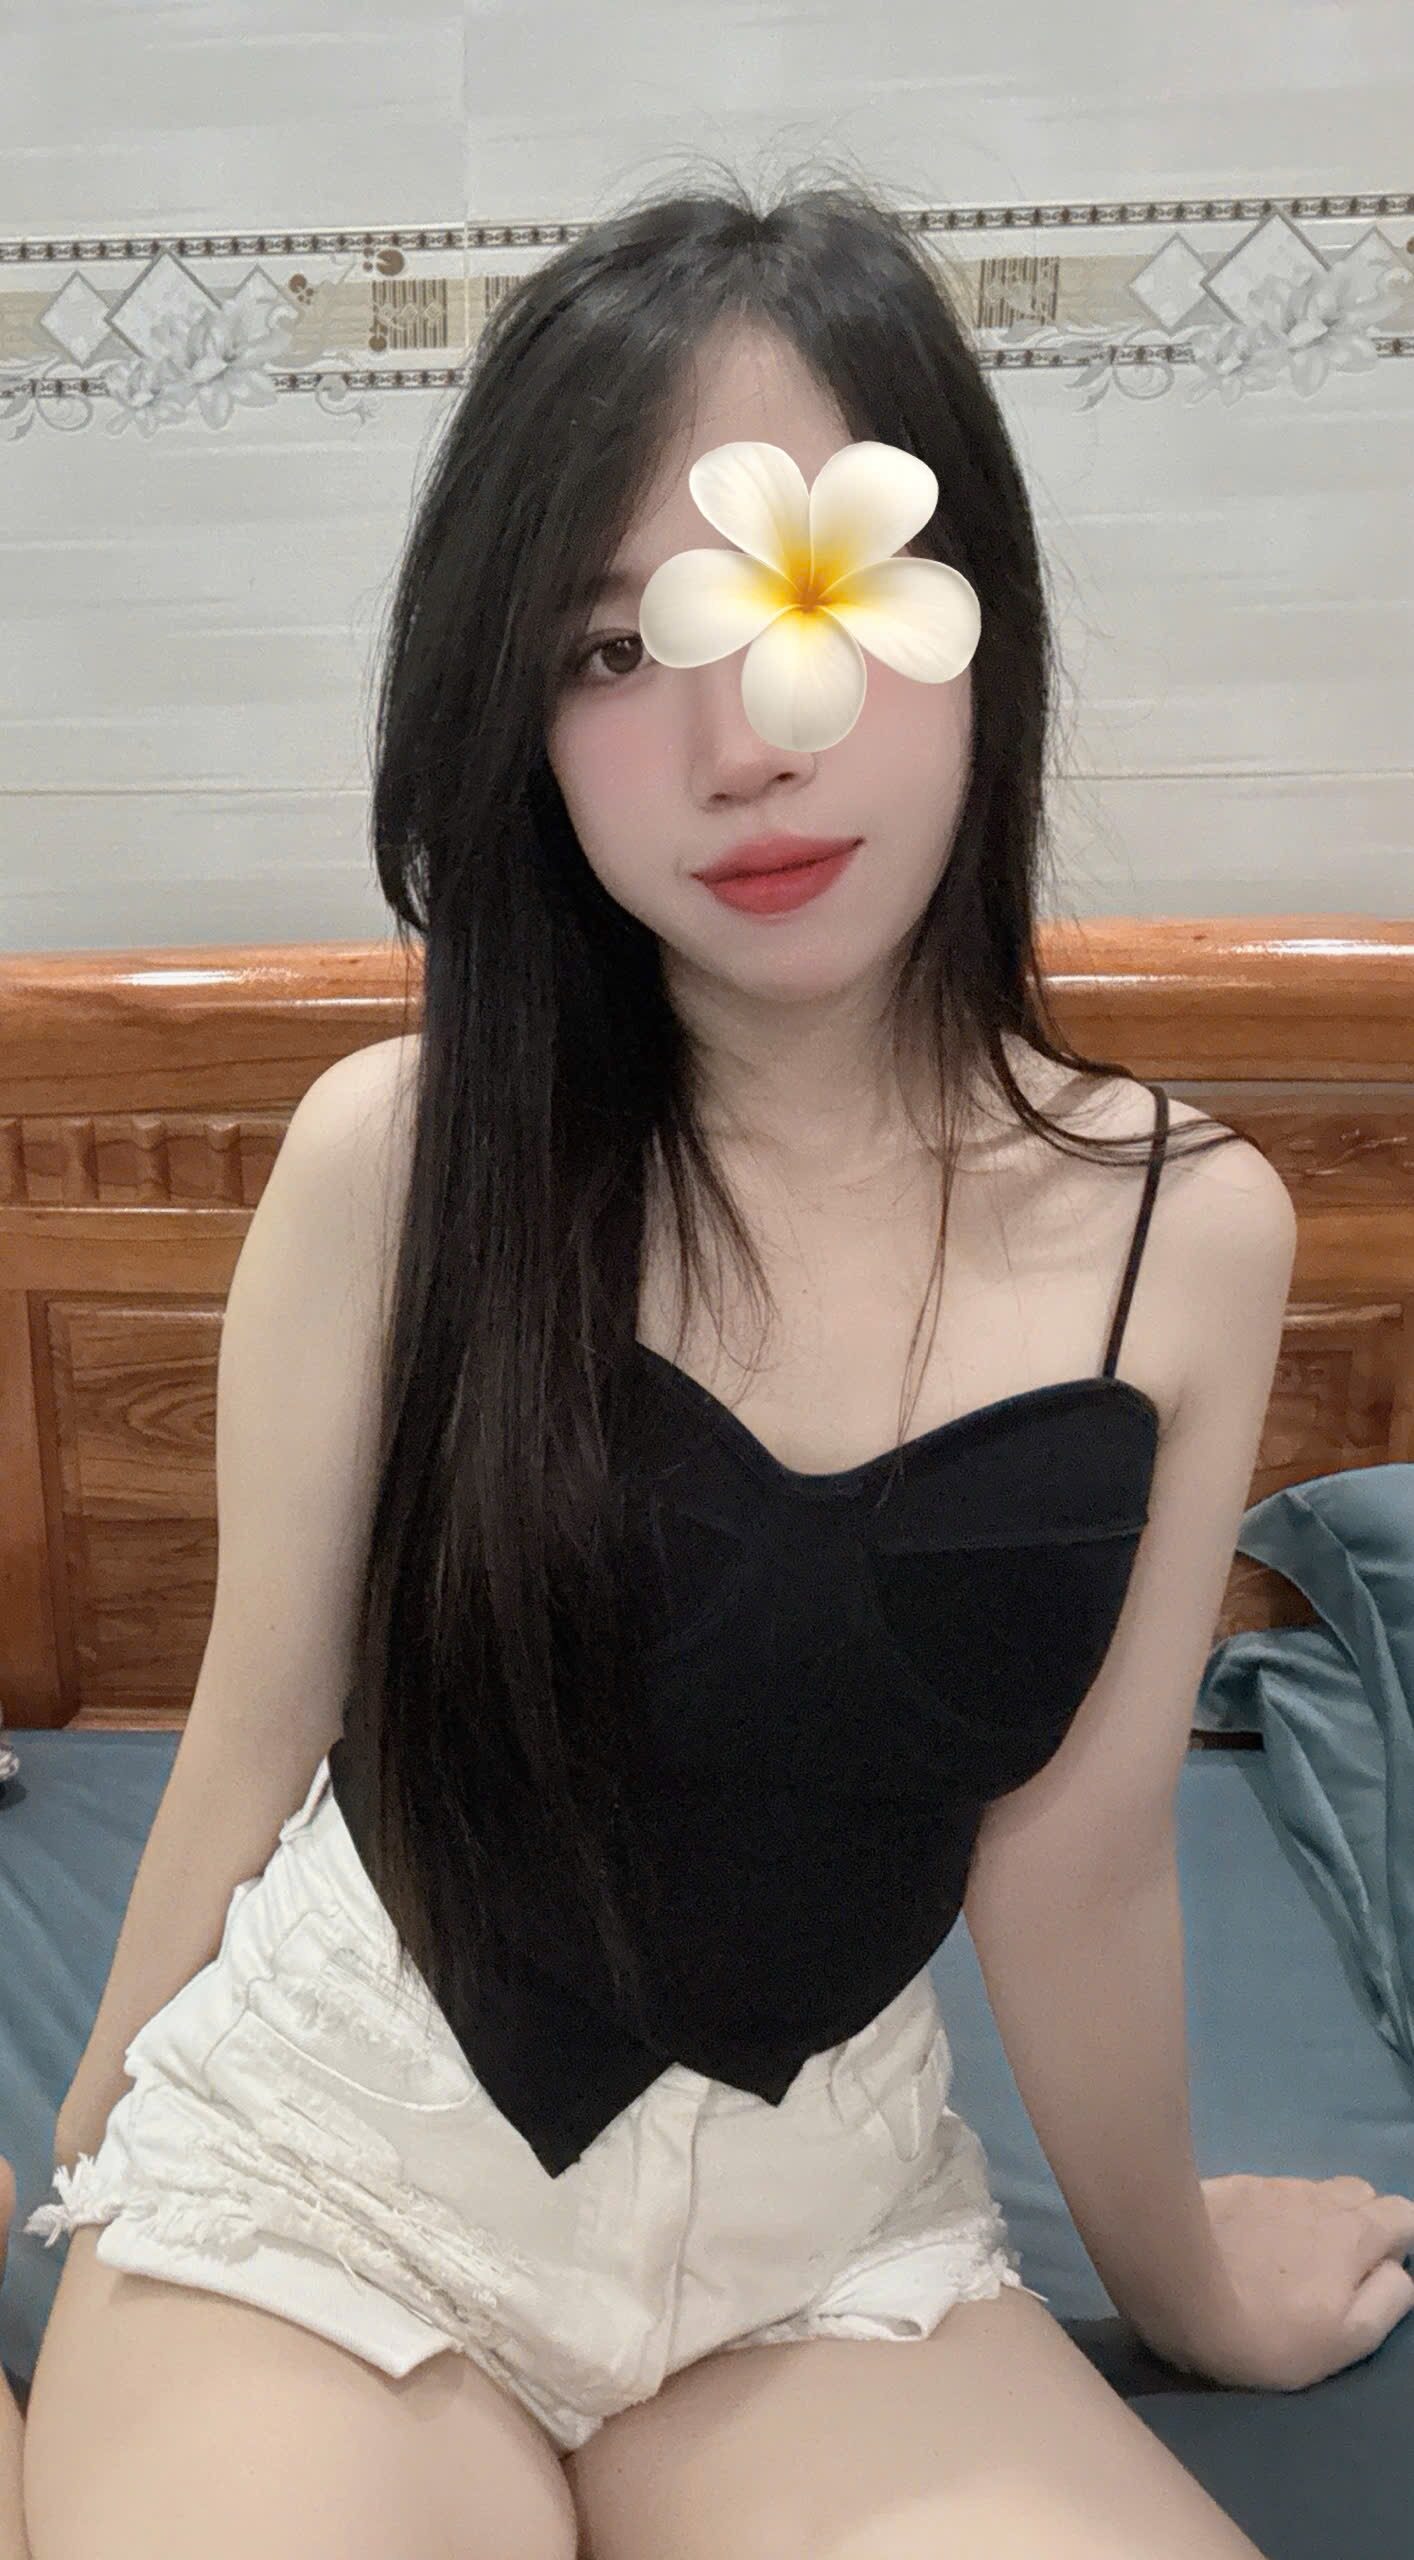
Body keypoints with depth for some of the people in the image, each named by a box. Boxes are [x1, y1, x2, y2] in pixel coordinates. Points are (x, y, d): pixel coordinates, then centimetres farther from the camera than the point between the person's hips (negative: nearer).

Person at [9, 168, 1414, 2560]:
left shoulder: (1189, 1228, -11)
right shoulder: (402, 1153, -15)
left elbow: (1073, 1864, -1)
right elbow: (252, 1745, -5)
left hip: (826, 2234, 3)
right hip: (326, 2176, -2)